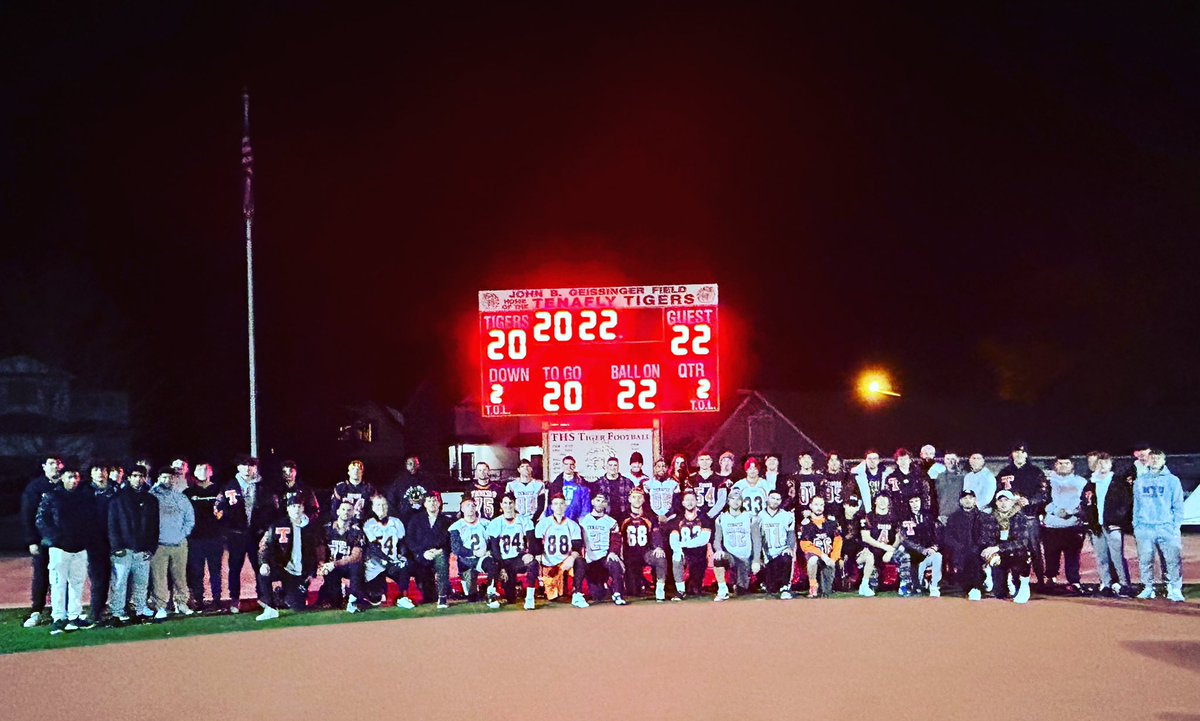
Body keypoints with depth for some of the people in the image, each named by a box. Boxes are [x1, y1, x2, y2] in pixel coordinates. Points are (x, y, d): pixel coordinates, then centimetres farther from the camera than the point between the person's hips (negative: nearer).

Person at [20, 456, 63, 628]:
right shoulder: (34, 487, 0)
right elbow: (27, 516, -1)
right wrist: (31, 541, -8)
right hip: (42, 541, -1)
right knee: (40, 576, 3)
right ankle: (36, 613, 9)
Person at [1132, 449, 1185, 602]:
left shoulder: (1172, 480, 5)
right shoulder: (1140, 481, 14)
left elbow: (1178, 505, 3)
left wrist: (1176, 526, -5)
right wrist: (1136, 526, 7)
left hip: (1167, 527, -2)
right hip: (1144, 528, 3)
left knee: (1174, 560, -9)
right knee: (1145, 561, 2)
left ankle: (1175, 590, -4)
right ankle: (1148, 588, 12)